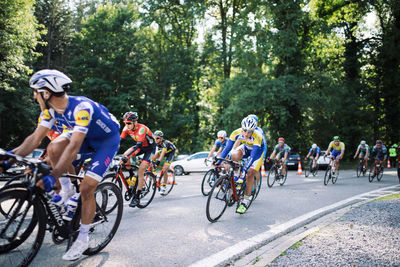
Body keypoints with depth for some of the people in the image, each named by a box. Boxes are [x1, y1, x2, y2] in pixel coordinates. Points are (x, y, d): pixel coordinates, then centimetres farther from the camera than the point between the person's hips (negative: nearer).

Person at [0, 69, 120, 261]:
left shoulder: (81, 107, -34)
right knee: (54, 147, -19)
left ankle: (83, 238, 5)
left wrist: (53, 176, -43)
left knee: (86, 189, -13)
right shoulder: (51, 109, -9)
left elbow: (74, 146, -40)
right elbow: (36, 137, -10)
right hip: (87, 136, 7)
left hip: (108, 139, -7)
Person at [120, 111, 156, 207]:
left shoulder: (142, 128, -33)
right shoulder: (127, 128, -13)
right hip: (140, 146, 6)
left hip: (150, 148, -6)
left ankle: (137, 197, -9)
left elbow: (139, 145, -42)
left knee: (140, 171, -18)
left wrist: (127, 157, -51)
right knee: (125, 155, -20)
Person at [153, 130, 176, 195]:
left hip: (170, 153, -6)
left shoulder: (165, 143, -37)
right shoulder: (156, 143, -19)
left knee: (164, 170, -17)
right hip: (163, 152, 6)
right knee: (153, 157, -21)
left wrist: (159, 161, -63)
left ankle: (164, 186, -1)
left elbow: (163, 153, -50)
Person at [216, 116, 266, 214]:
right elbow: (227, 148, -27)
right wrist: (218, 162, -35)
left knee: (250, 173, -13)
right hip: (246, 147, 3)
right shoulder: (236, 133, -29)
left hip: (258, 150, -3)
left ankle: (245, 201, -1)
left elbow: (252, 156, -43)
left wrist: (244, 170, -50)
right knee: (234, 156, -30)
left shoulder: (257, 136, -39)